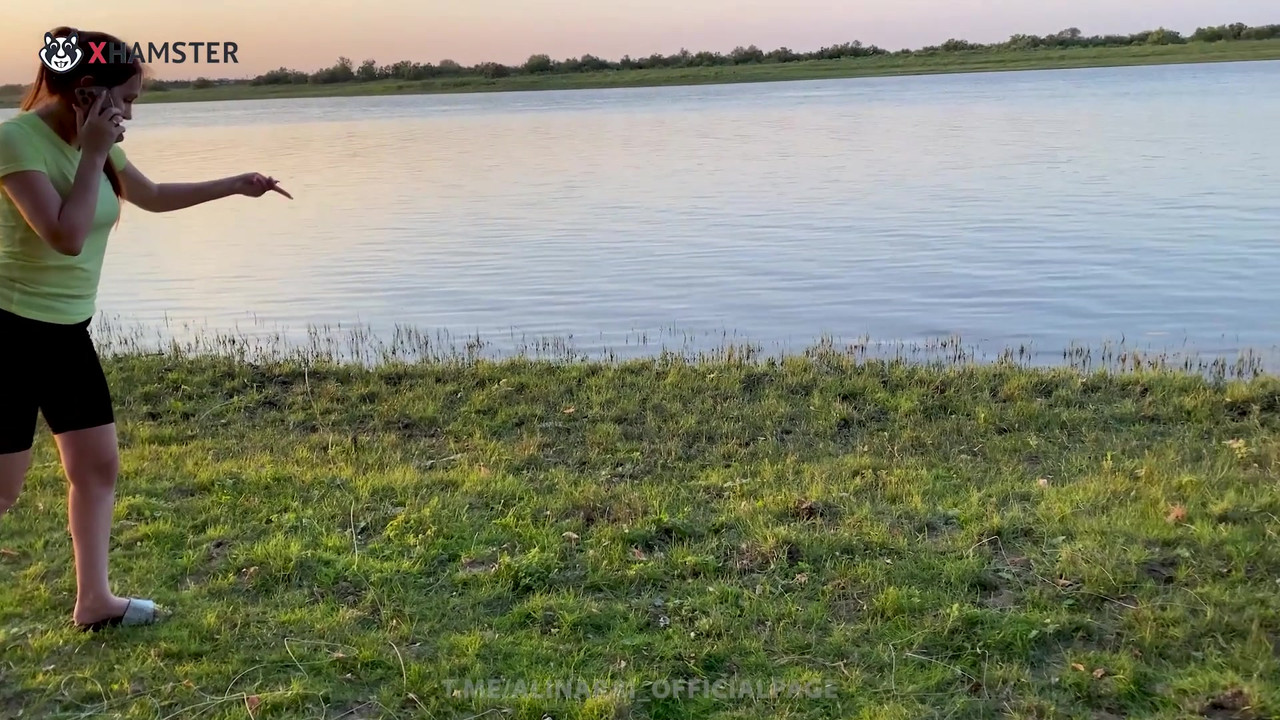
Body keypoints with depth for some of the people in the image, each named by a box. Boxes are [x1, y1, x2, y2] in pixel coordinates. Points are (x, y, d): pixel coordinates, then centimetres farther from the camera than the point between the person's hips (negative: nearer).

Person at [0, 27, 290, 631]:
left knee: (98, 464, 11)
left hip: (67, 331, 9)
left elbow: (153, 196, 25)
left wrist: (237, 185, 25)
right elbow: (67, 236, -27)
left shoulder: (96, 143, 6)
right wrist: (92, 155, -21)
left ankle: (93, 600, 23)